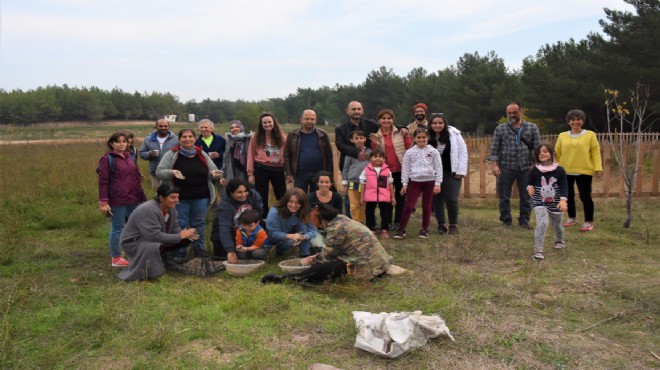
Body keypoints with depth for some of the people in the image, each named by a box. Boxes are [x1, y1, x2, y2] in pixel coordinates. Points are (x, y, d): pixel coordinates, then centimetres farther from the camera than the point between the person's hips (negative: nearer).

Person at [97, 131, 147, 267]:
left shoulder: (130, 158, 15)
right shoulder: (107, 159, -5)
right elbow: (103, 182, -10)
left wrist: (141, 197, 17)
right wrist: (103, 202, -16)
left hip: (133, 200, 7)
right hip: (117, 201, -7)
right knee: (117, 229, 2)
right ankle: (116, 258, 14)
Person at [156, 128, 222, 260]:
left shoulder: (202, 155, 8)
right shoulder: (171, 154, -1)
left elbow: (213, 171, 13)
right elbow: (159, 172, -3)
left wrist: (213, 173, -11)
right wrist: (172, 172, -22)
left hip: (200, 197, 2)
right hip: (179, 197, -2)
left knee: (199, 224, 10)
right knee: (180, 224, 4)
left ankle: (199, 248, 26)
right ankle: (180, 252, 15)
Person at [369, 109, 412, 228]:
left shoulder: (401, 133, -2)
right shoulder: (376, 136, 5)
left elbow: (410, 148, 0)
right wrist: (375, 143, -12)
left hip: (401, 169, -2)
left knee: (400, 196, 7)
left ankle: (398, 222, 17)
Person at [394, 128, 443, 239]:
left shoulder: (433, 151, 1)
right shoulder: (409, 152, 2)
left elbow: (438, 168, 1)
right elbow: (405, 169, 6)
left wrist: (437, 184, -4)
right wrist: (404, 184, 3)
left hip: (429, 181, 0)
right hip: (415, 181, 0)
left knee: (426, 206, 9)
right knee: (408, 206, -5)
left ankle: (425, 229, 21)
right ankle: (401, 229, 0)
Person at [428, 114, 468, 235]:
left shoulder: (453, 134, -7)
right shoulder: (427, 137, -3)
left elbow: (463, 152, -4)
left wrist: (461, 171, -7)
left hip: (451, 173, -2)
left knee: (451, 199, -2)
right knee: (437, 199, 6)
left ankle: (453, 225, 16)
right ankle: (441, 224, 20)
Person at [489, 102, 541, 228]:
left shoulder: (532, 127, 8)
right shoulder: (500, 128, 6)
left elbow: (537, 147, 7)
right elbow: (494, 148, 2)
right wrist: (494, 165, -8)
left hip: (526, 168, 1)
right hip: (506, 167, -1)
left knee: (526, 196, 5)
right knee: (504, 196, 3)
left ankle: (524, 220, 18)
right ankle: (506, 220, 16)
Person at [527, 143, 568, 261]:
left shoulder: (559, 170, -8)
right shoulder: (534, 170, -8)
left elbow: (564, 186, -8)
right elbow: (529, 184, 0)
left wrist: (563, 200, -22)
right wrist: (529, 188, -24)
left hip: (555, 203, 2)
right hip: (539, 203, -2)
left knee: (557, 225, 20)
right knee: (542, 224, -23)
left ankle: (559, 241, 53)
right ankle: (538, 251, -21)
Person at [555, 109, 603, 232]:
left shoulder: (590, 135, 2)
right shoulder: (562, 136, 8)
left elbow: (596, 152, -1)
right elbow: (557, 153, 9)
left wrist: (598, 168, -10)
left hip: (584, 171, -3)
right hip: (566, 171, 3)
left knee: (585, 196, -1)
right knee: (568, 196, 11)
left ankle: (589, 222, 12)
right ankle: (572, 218, 30)